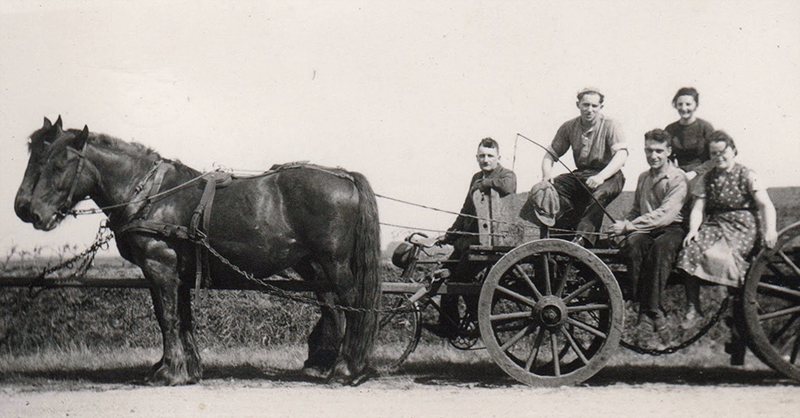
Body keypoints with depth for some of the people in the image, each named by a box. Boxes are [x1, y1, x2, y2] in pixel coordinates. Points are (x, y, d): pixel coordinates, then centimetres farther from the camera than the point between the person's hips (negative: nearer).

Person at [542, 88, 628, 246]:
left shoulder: (610, 126, -7)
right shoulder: (569, 127, 6)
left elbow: (621, 155, -21)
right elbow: (551, 154, 10)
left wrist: (601, 177, -37)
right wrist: (546, 173, -14)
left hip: (608, 176, -5)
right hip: (580, 174, 5)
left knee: (598, 195, -38)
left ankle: (582, 237, -47)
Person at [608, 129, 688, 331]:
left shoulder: (678, 178, -4)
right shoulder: (643, 178, 20)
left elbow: (665, 215, -16)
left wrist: (628, 226, -19)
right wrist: (622, 225, 6)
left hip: (672, 229, -5)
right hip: (646, 230, 5)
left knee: (661, 246, -39)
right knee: (633, 242, -32)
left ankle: (651, 307, -37)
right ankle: (639, 303, -32)